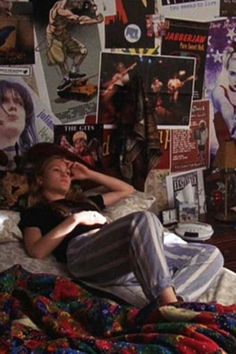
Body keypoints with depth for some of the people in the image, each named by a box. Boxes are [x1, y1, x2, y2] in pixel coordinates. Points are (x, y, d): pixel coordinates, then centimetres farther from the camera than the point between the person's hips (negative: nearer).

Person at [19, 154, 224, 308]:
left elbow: (127, 190, 46)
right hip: (83, 252, -7)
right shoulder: (34, 212, 24)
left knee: (211, 255, -11)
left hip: (129, 253, 7)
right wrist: (75, 219, 0)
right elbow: (37, 251, 4)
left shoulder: (84, 201, 43)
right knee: (145, 219, -37)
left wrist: (88, 174, 41)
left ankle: (155, 308, -39)